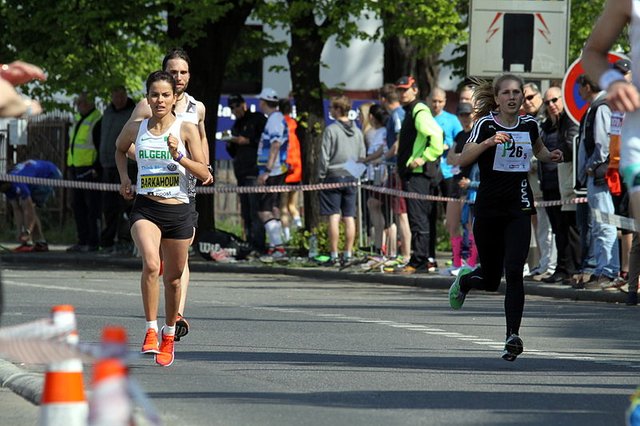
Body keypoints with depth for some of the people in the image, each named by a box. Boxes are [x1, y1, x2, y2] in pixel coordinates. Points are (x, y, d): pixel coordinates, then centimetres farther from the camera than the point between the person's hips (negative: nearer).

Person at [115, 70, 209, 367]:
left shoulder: (186, 130, -2)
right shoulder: (135, 129, 4)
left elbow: (204, 174, -3)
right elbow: (119, 149, 28)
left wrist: (178, 156, -17)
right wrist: (124, 177, 13)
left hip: (178, 211, 0)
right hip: (145, 209, 0)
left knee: (173, 277, 11)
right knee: (151, 264, -26)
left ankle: (169, 335, 31)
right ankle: (151, 331, -19)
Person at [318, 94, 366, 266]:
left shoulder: (331, 130, -9)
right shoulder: (357, 131, 8)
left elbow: (325, 157, -9)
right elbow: (362, 156, 12)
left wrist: (321, 176, -1)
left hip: (334, 176, -5)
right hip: (351, 177, 5)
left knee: (334, 217, -4)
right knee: (349, 218, 5)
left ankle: (334, 255, -6)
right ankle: (348, 254, 4)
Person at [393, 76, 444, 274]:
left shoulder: (420, 112, -12)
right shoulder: (409, 112, 21)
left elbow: (436, 135, -26)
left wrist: (425, 158, -22)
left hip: (419, 174, -11)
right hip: (410, 173, 11)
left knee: (418, 217, -11)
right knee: (417, 218, 12)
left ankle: (419, 261, -12)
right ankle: (421, 260, 15)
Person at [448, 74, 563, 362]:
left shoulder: (529, 124, 6)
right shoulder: (485, 124, -7)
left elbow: (538, 149, 28)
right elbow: (463, 160, -18)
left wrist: (550, 156, 7)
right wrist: (488, 142, -33)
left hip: (519, 208, 2)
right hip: (488, 208, -2)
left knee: (513, 271, -16)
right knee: (490, 280, 9)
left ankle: (513, 335, -17)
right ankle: (463, 280, 45)